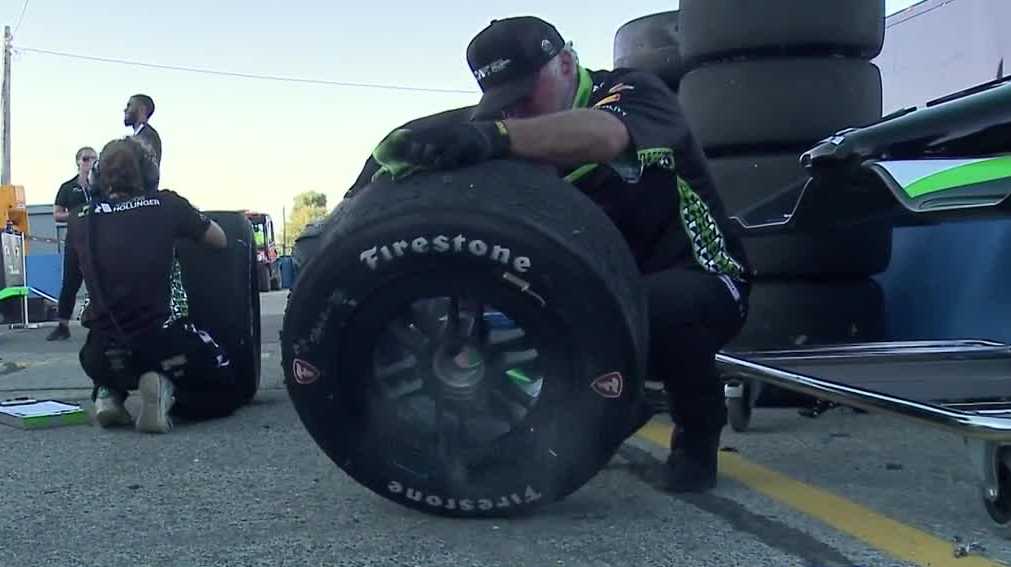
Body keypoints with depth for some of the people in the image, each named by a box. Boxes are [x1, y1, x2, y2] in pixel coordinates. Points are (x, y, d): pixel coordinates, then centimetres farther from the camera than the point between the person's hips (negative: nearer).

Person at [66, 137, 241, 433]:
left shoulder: (79, 220, 6)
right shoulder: (166, 204, 0)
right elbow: (221, 240, 13)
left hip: (103, 356, 3)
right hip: (160, 342, -3)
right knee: (225, 393, 18)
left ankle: (109, 393, 9)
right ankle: (166, 390, -10)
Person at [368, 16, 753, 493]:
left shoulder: (631, 91, -15)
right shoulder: (531, 146, 4)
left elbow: (605, 134, -41)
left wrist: (495, 135, -58)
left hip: (698, 280, -5)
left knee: (659, 309, -38)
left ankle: (699, 432, -7)